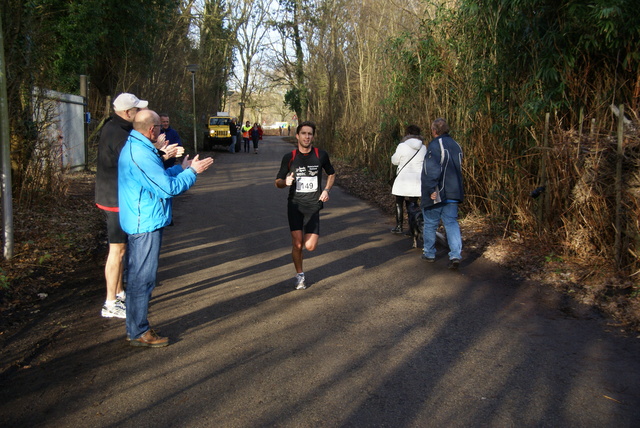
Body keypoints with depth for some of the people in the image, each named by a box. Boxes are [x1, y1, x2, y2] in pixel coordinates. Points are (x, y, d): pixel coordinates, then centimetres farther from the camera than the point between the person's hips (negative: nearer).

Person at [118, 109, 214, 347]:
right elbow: (167, 188, -21)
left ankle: (136, 327, 30)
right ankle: (138, 333, 9)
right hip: (146, 224, -11)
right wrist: (191, 172, -9)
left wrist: (181, 169, 20)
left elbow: (156, 177, 20)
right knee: (142, 278, -2)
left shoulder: (133, 147, 12)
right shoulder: (140, 154, -22)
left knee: (137, 276, 18)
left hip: (139, 222, 11)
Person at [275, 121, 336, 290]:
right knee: (297, 244, -6)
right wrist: (285, 182, -17)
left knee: (310, 246, -10)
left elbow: (331, 174, 17)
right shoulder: (289, 157, -1)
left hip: (313, 206, 0)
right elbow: (278, 182, 6)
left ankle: (307, 237, 29)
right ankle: (299, 276, 19)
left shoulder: (321, 155, 0)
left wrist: (326, 190, 0)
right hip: (295, 205, 0)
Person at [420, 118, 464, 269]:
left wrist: (432, 189, -22)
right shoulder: (456, 146, 13)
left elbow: (432, 170, -23)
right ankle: (456, 255, -7)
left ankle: (429, 253, 21)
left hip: (436, 194, -6)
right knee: (451, 223, 6)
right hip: (452, 193, 6)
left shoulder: (435, 145, -14)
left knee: (430, 224, 9)